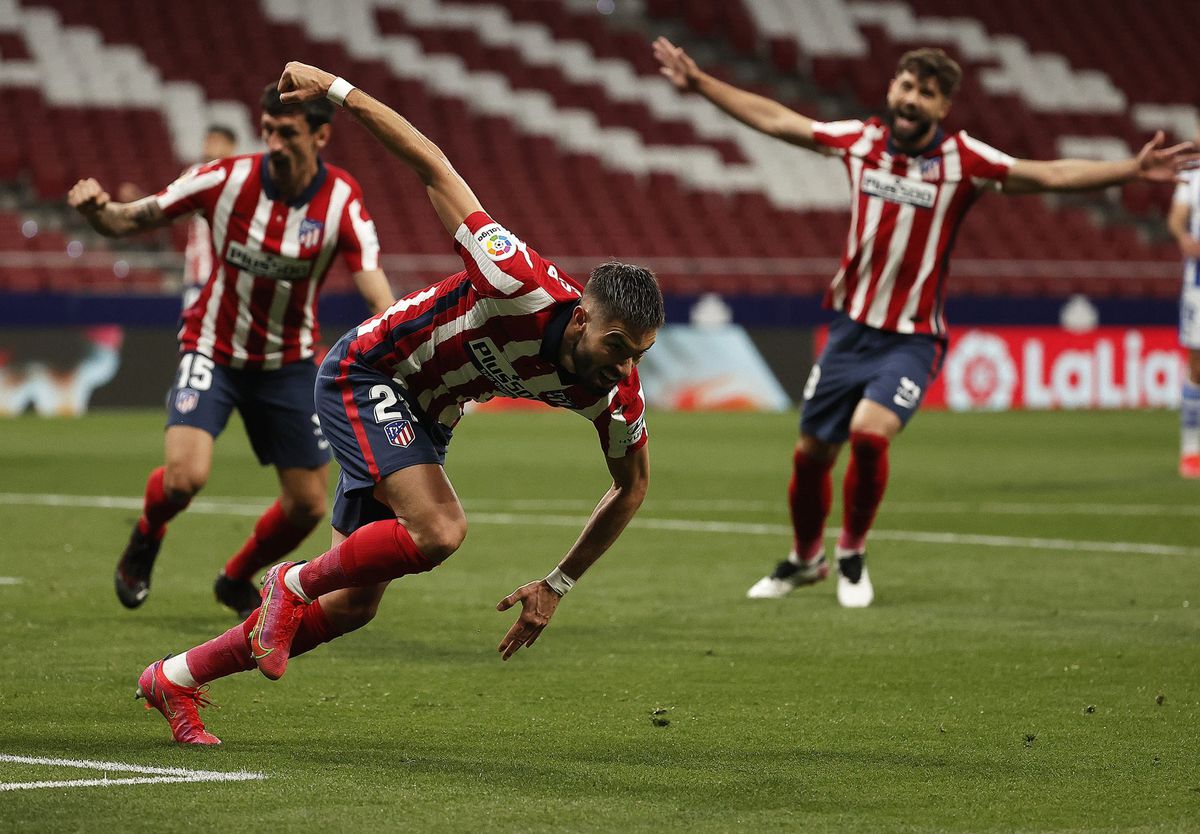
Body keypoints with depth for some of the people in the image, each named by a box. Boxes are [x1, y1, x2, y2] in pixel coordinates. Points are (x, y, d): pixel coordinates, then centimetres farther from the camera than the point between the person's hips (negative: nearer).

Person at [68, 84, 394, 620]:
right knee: (185, 476, -24)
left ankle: (237, 580, 35)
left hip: (288, 363, 2)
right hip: (213, 351, -2)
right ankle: (146, 537, 12)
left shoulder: (341, 200, -16)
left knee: (308, 506, 4)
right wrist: (95, 209, -33)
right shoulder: (227, 179, -17)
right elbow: (128, 222, -10)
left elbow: (377, 292, -25)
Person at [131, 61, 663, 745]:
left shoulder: (615, 393, -18)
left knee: (352, 607, 7)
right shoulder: (521, 284, -35)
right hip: (364, 374, -7)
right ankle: (295, 582, -3)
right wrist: (337, 91, -25)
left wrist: (558, 587, 1)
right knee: (440, 530, -29)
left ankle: (175, 679, 21)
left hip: (423, 422, 7)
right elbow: (433, 166, -27)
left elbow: (632, 488, 1)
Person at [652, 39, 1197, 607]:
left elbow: (1049, 175, -19)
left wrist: (1131, 171, -32)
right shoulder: (860, 140, -1)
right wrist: (698, 83, 12)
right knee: (811, 453, 7)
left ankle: (852, 555, -1)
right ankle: (804, 559, 35)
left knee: (869, 433, -26)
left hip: (912, 339, -3)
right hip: (851, 327, 4)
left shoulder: (963, 160, -11)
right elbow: (774, 119, 10)